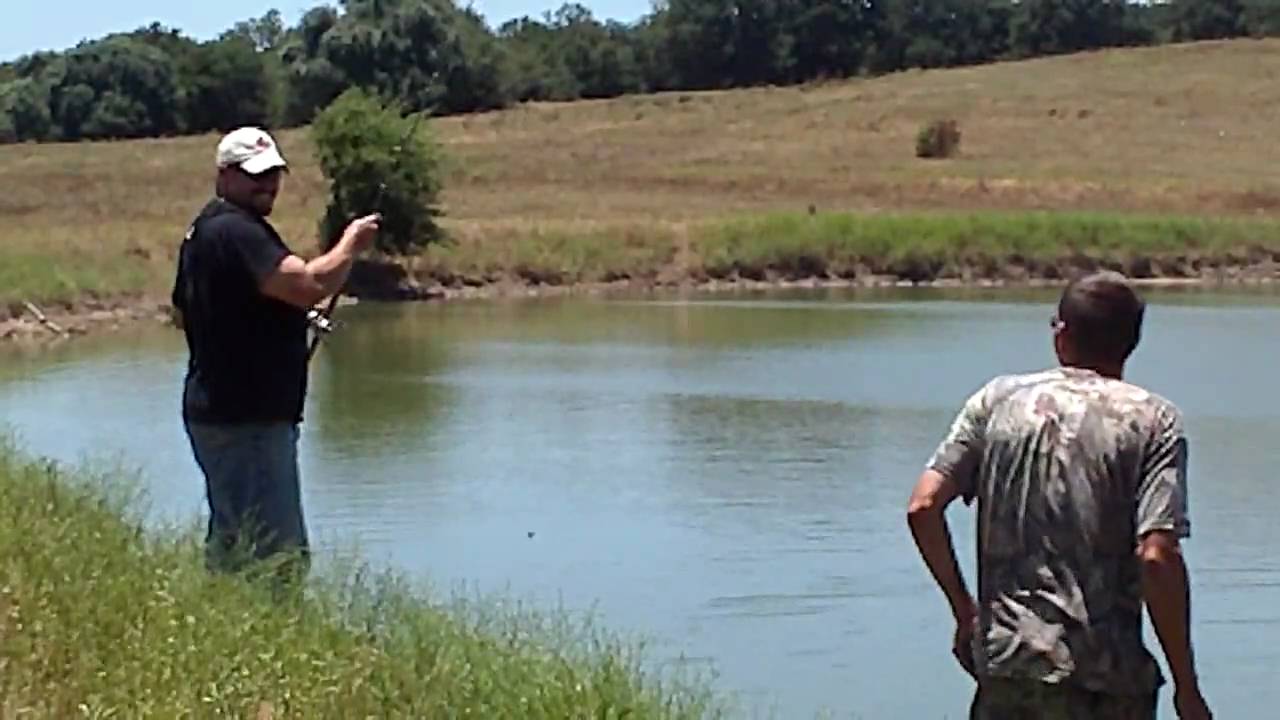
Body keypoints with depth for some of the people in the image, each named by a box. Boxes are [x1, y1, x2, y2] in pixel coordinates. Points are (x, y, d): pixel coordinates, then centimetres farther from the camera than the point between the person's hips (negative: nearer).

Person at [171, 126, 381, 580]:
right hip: (245, 421, -11)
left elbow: (181, 314, 28)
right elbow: (311, 286, -28)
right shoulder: (236, 231, -17)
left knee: (232, 542, 18)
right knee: (278, 556, -11)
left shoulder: (203, 230, 17)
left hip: (218, 411, 11)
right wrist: (352, 243, -12)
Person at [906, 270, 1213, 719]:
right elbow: (1157, 556, -13)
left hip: (1006, 668, 3)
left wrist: (963, 609, 11)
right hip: (1108, 680, -2)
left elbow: (923, 508, -2)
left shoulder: (997, 400, 5)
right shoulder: (1153, 421, -3)